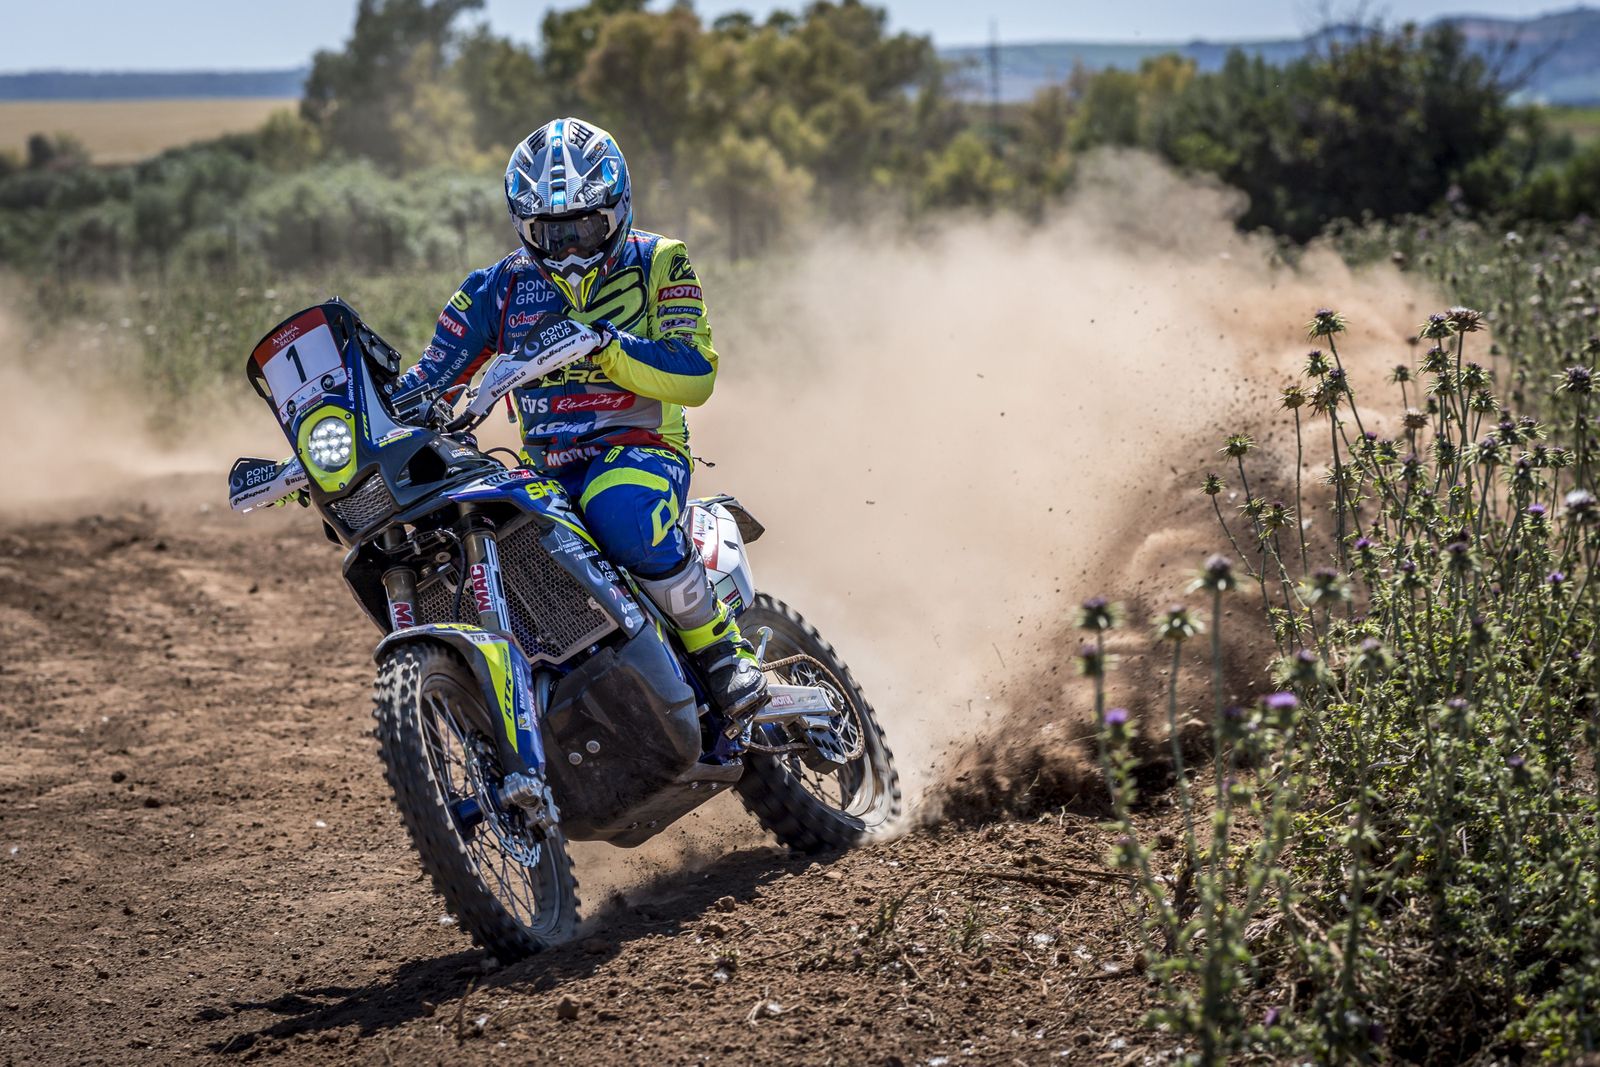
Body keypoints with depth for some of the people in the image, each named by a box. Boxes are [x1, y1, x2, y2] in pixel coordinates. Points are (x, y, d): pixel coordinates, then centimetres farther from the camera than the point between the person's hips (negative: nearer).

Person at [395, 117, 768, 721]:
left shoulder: (657, 265, 2)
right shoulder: (499, 289, 12)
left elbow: (696, 377, -11)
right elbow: (421, 387, 13)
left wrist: (603, 343, -26)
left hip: (639, 446, -4)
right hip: (542, 467, 4)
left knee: (623, 514, -40)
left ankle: (721, 648, -21)